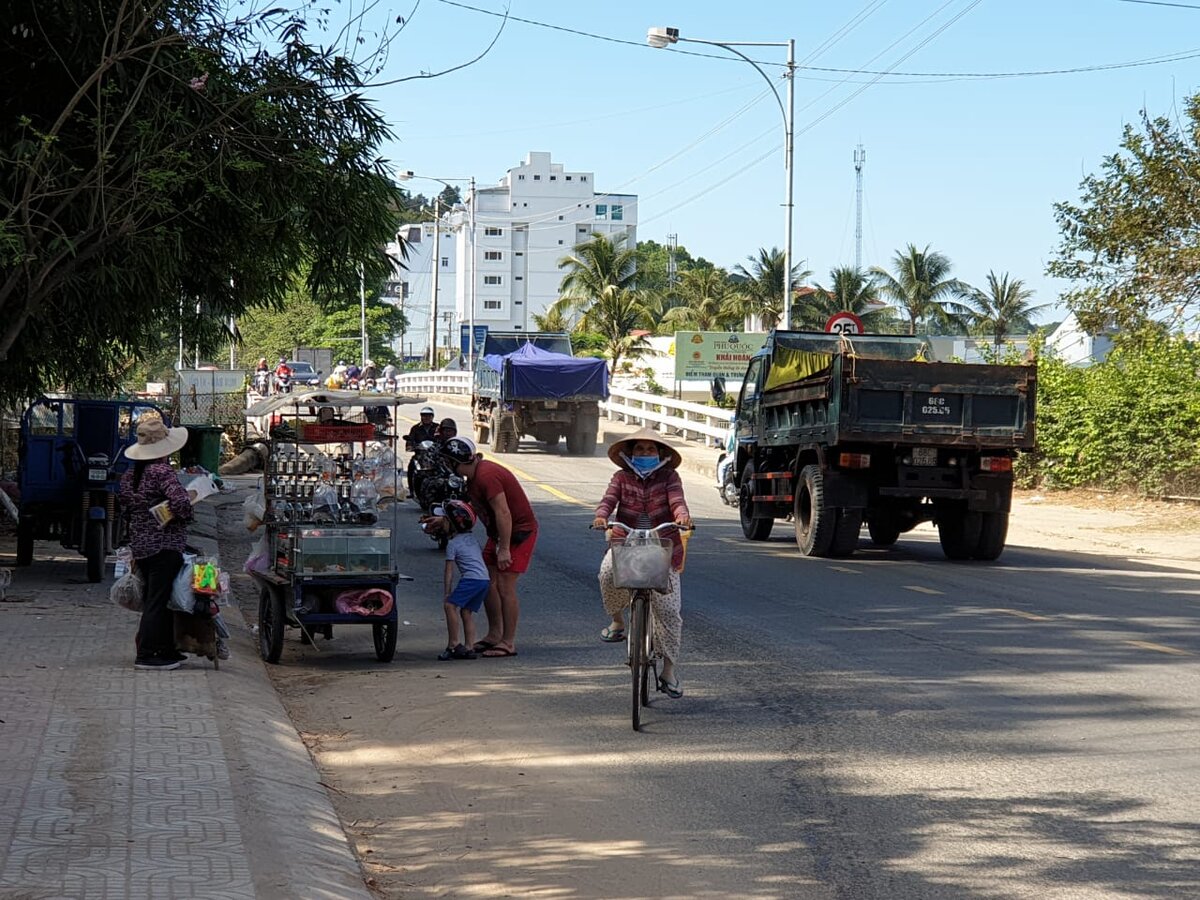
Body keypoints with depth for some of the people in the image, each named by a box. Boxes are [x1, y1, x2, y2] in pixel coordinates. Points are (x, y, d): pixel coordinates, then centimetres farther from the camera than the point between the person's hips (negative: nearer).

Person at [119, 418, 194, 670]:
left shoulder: (129, 475, 9)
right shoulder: (162, 472, -15)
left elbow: (126, 505, 15)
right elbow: (181, 502, -26)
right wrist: (185, 517, -6)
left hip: (139, 545, 8)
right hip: (165, 545, -8)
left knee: (153, 599, 16)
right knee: (158, 600, -5)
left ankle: (166, 649, 23)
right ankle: (147, 654, -5)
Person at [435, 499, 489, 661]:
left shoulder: (453, 544, -1)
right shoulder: (472, 538, 22)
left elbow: (449, 572, -2)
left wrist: (446, 593, 2)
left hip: (471, 579, -9)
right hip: (485, 579, 9)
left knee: (450, 605, -10)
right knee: (466, 611, 13)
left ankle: (454, 643, -15)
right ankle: (469, 647, 8)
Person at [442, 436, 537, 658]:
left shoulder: (486, 476, -25)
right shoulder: (473, 477, 7)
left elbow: (503, 513, -27)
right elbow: (473, 512, 17)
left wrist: (504, 549, -25)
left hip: (519, 531, -10)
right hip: (499, 533, 10)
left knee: (505, 586, -9)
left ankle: (508, 642, -3)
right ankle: (494, 635, 20)